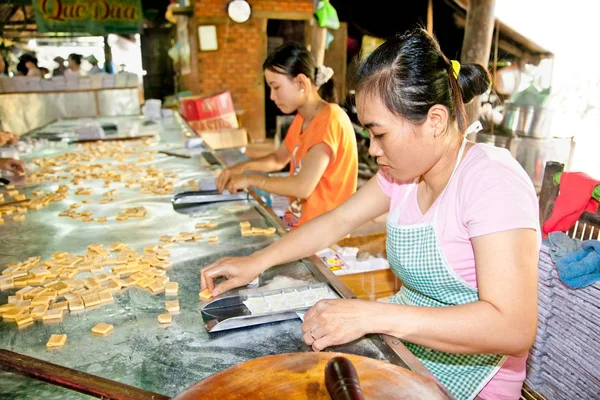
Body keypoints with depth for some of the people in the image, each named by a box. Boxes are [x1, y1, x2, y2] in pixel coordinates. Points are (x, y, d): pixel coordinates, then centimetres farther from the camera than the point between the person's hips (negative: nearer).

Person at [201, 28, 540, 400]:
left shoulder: (491, 181, -24)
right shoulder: (406, 171, -1)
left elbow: (515, 330, -30)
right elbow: (339, 220, 5)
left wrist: (373, 315, -36)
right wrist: (257, 262, -3)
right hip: (402, 343, 6)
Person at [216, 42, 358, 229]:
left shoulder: (330, 120, -20)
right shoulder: (301, 119, 8)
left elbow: (303, 187, -27)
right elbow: (278, 159, 21)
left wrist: (252, 179, -14)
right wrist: (242, 167, 4)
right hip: (299, 225, 7)